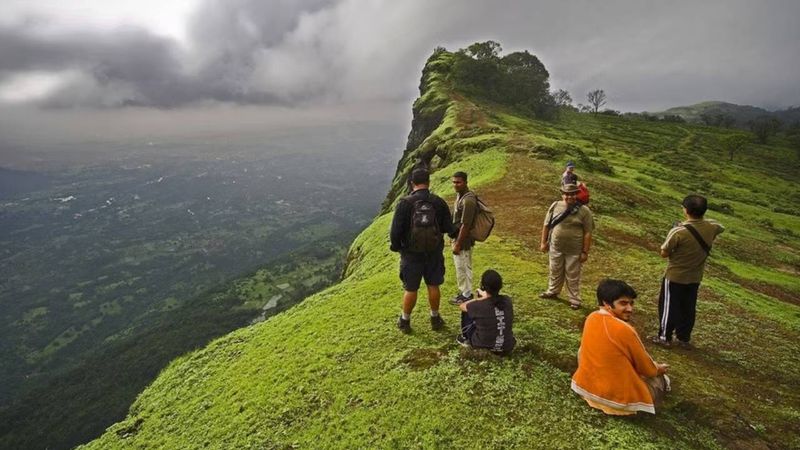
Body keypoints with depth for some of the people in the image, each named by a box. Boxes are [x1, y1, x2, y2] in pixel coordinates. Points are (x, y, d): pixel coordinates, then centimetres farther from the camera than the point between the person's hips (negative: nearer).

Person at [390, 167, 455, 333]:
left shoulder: (405, 203, -15)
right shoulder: (439, 202, -7)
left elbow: (395, 231, -15)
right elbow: (449, 228, -2)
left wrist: (395, 246, 3)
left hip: (411, 254, -2)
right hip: (434, 253, 2)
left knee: (410, 289, 11)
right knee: (433, 286, 17)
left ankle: (405, 321, 26)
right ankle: (435, 319, 31)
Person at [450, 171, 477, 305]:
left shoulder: (468, 200, -25)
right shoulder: (459, 195, 6)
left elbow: (466, 225, -25)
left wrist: (458, 244, -21)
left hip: (463, 240, -10)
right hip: (458, 237, 10)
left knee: (463, 267, 3)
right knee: (461, 266, 19)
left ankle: (466, 295, 17)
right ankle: (464, 292, 33)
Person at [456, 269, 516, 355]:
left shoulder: (479, 305, -21)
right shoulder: (507, 301, -9)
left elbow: (462, 306, 1)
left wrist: (481, 299, 4)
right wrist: (486, 298, 19)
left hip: (484, 345, -4)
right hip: (507, 348, 4)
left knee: (466, 311, 11)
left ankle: (466, 339, 28)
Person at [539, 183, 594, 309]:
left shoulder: (584, 210, -10)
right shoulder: (555, 206, -3)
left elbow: (587, 233, -9)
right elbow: (546, 225, 5)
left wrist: (585, 252, -10)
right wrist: (543, 242, 5)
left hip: (574, 250, -3)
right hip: (556, 247, 3)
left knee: (573, 276, 9)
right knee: (555, 271, 20)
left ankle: (575, 299, 23)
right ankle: (552, 291, 40)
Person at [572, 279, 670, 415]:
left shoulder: (590, 318, -6)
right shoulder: (623, 330, -25)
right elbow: (647, 369, -10)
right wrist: (659, 369, 14)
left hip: (585, 386, 4)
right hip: (617, 397, -4)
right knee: (660, 378, 17)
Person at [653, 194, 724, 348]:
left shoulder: (678, 232, -27)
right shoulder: (711, 228, -9)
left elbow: (664, 253, -17)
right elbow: (721, 227, 18)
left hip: (675, 277, -5)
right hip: (695, 277, 5)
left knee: (668, 306, 10)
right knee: (688, 308, 18)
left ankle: (665, 337, 21)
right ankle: (684, 338, 30)